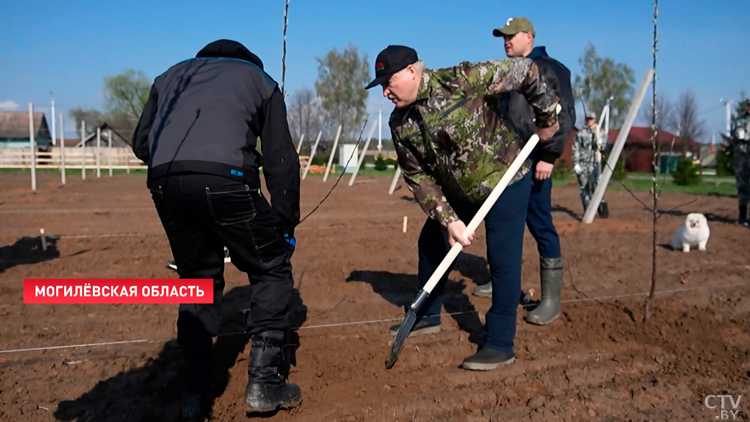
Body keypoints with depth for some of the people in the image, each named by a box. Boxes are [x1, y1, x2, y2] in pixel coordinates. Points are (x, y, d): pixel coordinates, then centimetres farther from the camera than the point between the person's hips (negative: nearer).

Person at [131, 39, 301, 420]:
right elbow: (281, 161, 16)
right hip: (225, 179, -4)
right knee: (272, 269, 15)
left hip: (164, 183, 4)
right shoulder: (259, 79, 25)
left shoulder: (171, 75, 34)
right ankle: (263, 382, 12)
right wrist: (286, 225, 19)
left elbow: (140, 143, 25)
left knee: (198, 280, 21)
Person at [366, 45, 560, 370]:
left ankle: (500, 345, 6)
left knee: (502, 260, -7)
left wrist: (546, 117, -5)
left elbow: (524, 71, -16)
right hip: (456, 193, 7)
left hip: (506, 181, -6)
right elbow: (417, 177, -6)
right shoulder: (400, 123, -7)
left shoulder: (461, 81, -25)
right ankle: (427, 316, 33)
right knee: (431, 244, 12)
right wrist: (449, 219, -16)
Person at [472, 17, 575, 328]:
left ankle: (551, 299, -2)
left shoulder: (550, 69, -3)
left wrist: (549, 156, -18)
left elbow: (565, 115, -11)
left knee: (540, 226, -8)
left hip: (533, 160, -8)